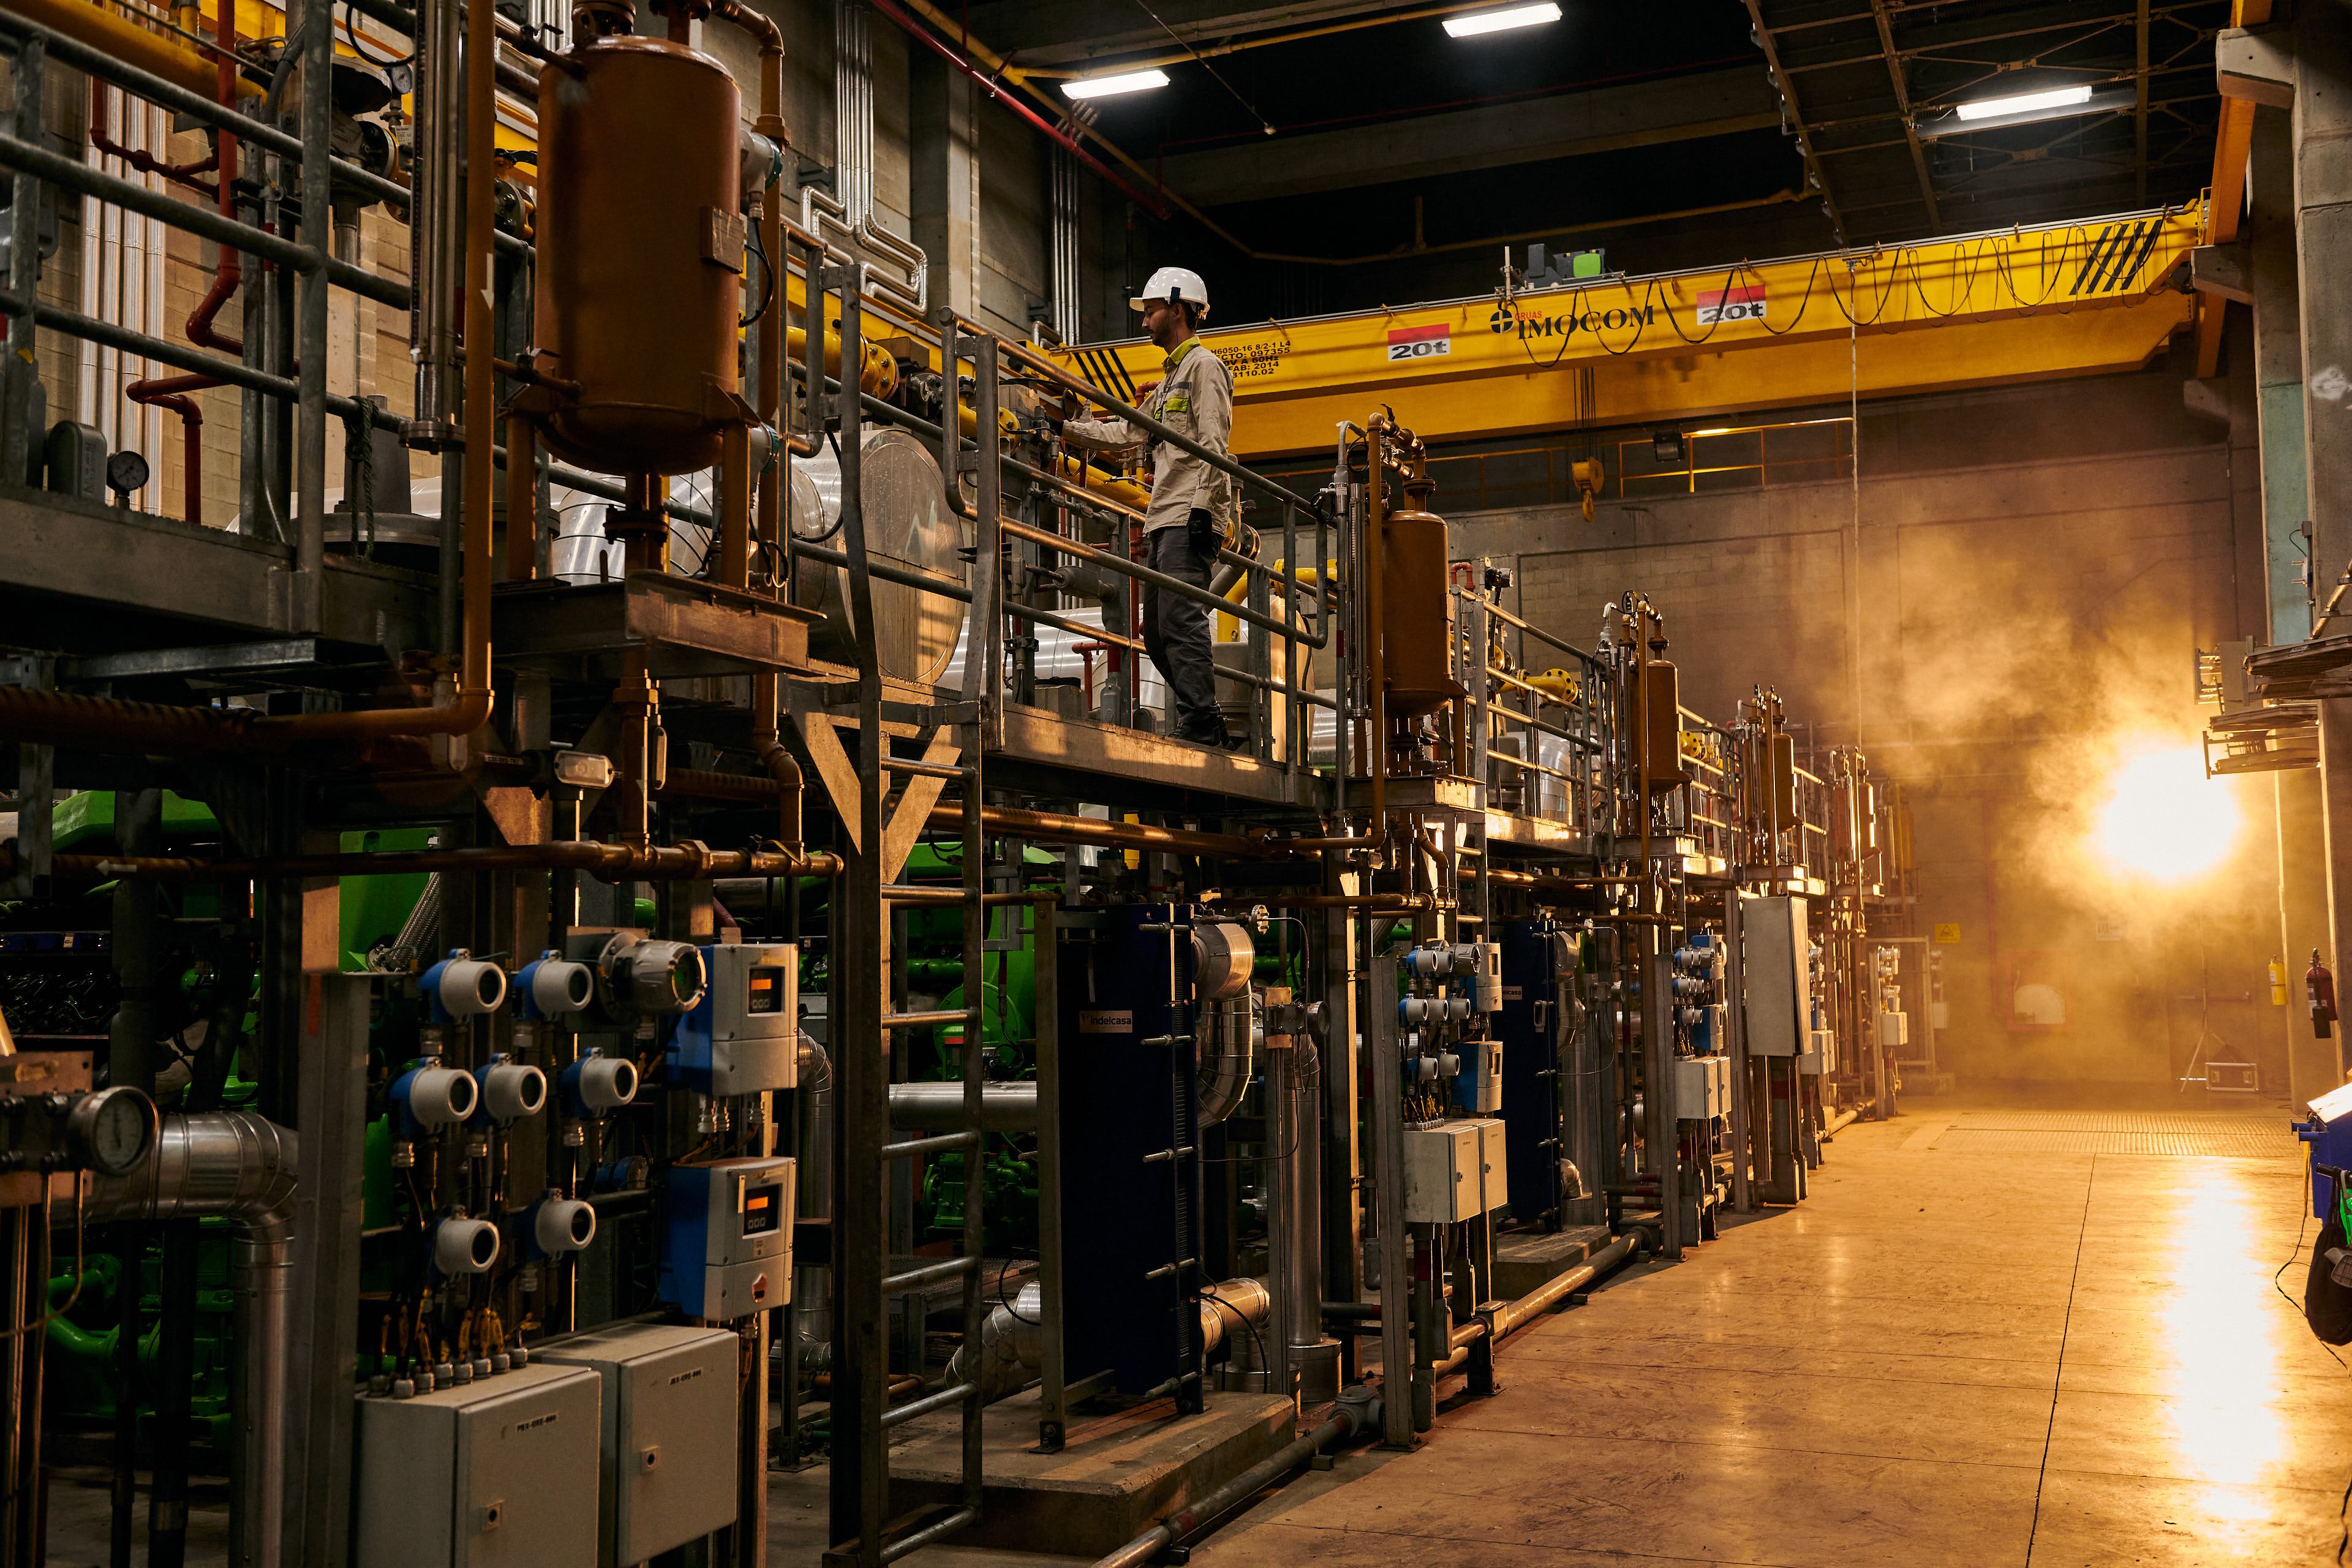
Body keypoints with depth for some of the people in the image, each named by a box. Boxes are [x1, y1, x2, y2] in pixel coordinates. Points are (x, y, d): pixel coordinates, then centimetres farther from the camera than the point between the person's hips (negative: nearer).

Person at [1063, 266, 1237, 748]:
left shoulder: (1204, 366, -2)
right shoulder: (1170, 378, 27)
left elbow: (1214, 446, -13)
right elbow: (1128, 432, 29)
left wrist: (1202, 508, -21)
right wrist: (1065, 427, 26)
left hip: (1190, 520, -10)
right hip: (1164, 523, 10)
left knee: (1181, 624, -16)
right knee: (1157, 634, 8)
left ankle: (1198, 729, -17)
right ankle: (1210, 728, 11)